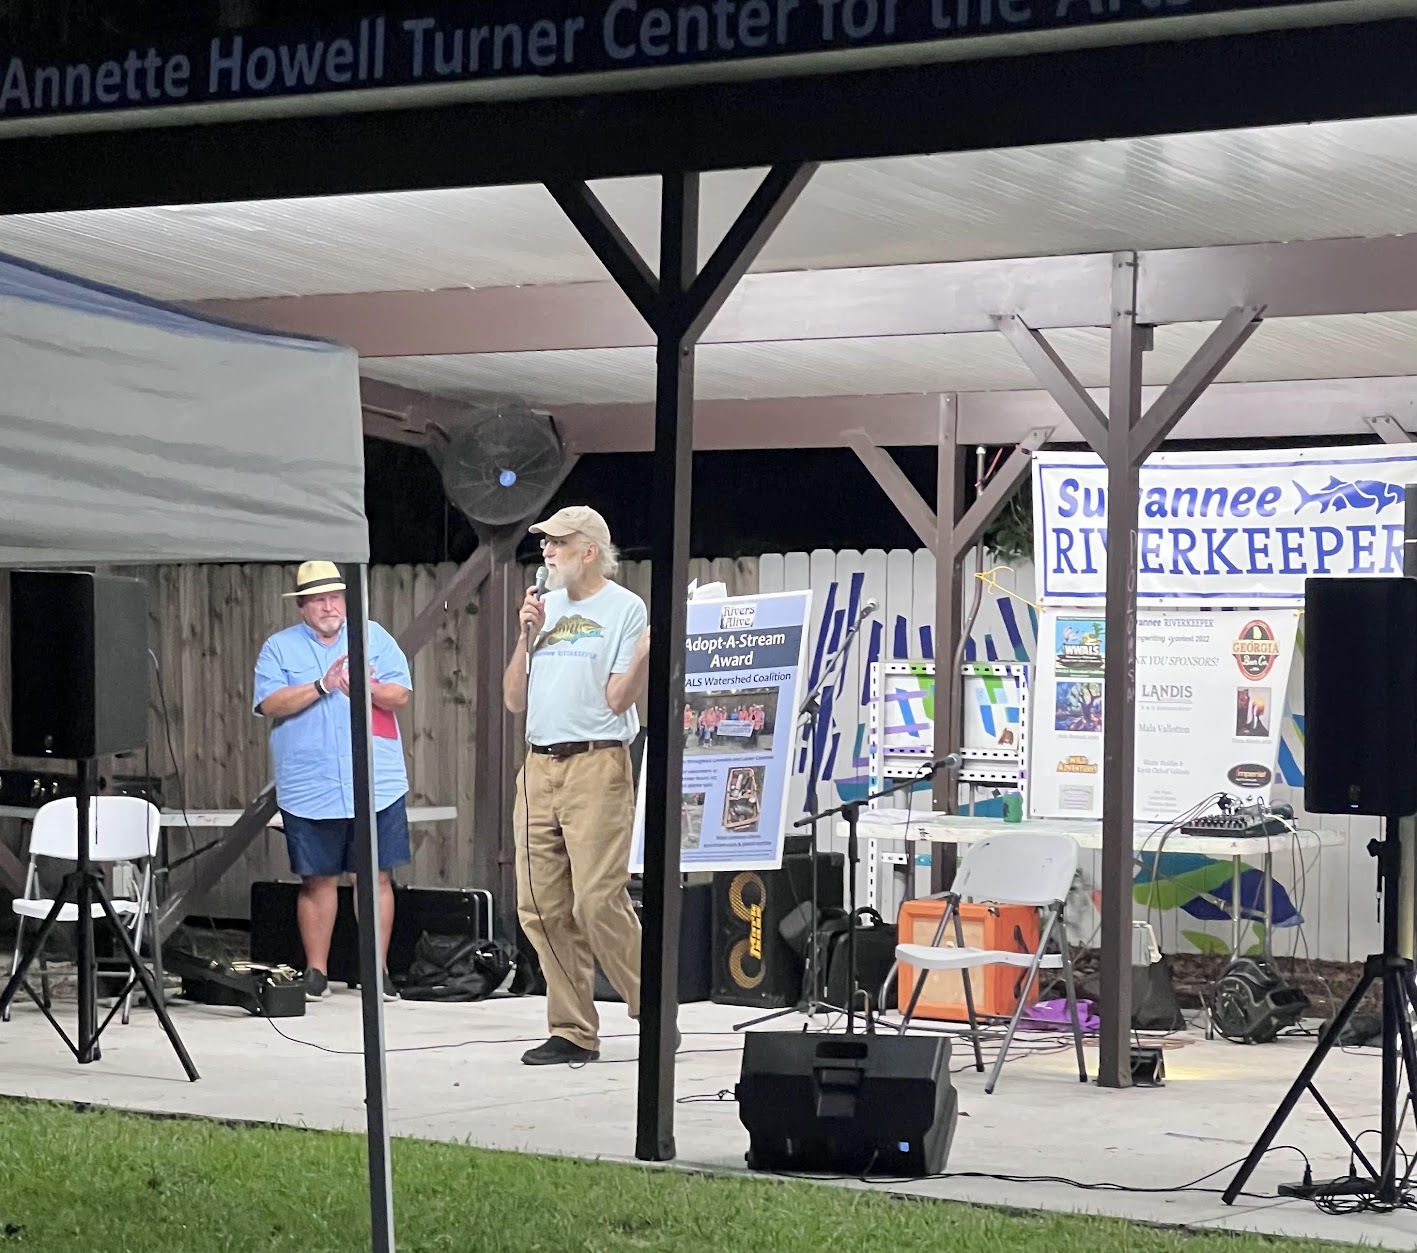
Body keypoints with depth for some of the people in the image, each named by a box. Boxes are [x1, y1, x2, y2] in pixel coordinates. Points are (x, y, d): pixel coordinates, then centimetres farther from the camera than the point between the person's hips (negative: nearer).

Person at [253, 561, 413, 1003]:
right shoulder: (279, 647, 6)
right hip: (309, 790, -1)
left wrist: (366, 688, -17)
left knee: (377, 877, 2)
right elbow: (269, 703, -8)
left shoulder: (375, 637, 9)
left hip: (377, 785, 1)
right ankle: (316, 972, 12)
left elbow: (400, 694, 2)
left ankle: (378, 969, 9)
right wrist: (322, 687, -17)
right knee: (318, 880, 4)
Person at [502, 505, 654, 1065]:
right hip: (539, 768, 7)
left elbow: (617, 701, -7)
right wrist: (525, 636, 4)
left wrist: (645, 655, -23)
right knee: (540, 908, 3)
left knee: (598, 902, -15)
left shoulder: (624, 608, 1)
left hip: (597, 767, -6)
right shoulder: (545, 608, 18)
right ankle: (573, 1032, 9)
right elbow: (515, 701, 16)